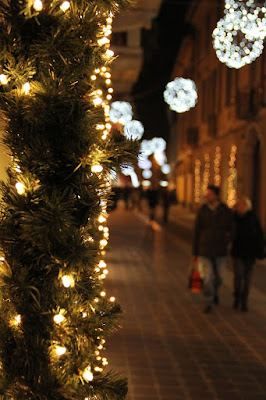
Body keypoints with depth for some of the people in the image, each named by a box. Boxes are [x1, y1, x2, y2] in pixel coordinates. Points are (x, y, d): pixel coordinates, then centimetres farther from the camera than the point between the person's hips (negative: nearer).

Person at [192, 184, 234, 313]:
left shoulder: (226, 211, -4)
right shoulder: (202, 211, -4)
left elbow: (231, 229, 10)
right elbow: (197, 232, 1)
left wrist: (227, 240, -9)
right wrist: (195, 253, 3)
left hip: (220, 250, 1)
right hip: (205, 249, -1)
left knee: (219, 277, 11)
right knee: (208, 277, -5)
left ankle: (215, 290, 43)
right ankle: (209, 303, 9)